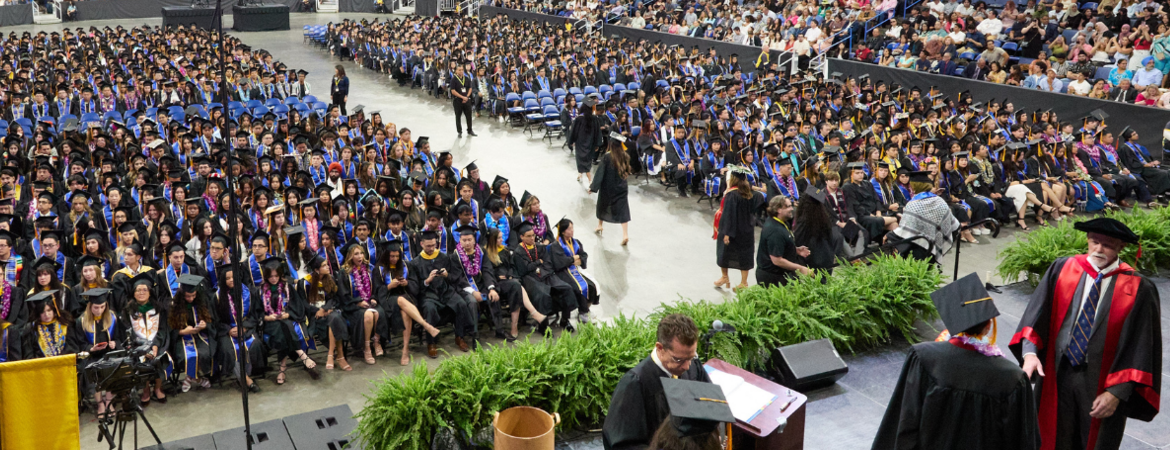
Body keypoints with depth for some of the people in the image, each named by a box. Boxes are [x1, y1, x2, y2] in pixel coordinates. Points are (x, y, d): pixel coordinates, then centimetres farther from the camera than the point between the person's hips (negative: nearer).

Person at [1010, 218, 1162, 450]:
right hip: (1056, 376, 2)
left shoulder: (1138, 289, -11)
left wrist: (1117, 392, -14)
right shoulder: (1061, 270, -4)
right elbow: (1036, 313, -6)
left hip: (1101, 385, -1)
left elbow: (1140, 349, -10)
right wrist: (1030, 352, -21)